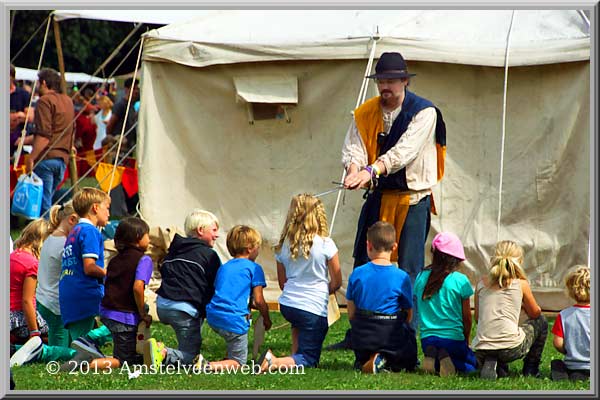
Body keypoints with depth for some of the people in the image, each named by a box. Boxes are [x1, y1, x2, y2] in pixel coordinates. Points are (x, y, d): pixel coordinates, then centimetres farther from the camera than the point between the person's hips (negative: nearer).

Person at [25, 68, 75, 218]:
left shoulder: (45, 100, -8)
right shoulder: (68, 101, 17)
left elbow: (44, 135, -17)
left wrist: (31, 159, -16)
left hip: (46, 158, -8)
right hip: (63, 158, 8)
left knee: (42, 204, -7)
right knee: (48, 199, 14)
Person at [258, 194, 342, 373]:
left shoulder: (284, 245, 4)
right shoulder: (325, 244, -9)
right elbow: (336, 283, 0)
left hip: (286, 305, 5)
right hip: (315, 308, -5)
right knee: (309, 360, 1)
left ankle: (295, 355, 26)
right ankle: (275, 362, -24)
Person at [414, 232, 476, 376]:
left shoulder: (421, 277, 0)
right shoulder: (460, 281, -10)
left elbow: (421, 312, 10)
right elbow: (467, 318, -2)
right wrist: (466, 341, 16)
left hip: (426, 339, 4)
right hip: (453, 339, -4)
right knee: (472, 363, 22)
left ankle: (431, 356, -6)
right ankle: (447, 358, -12)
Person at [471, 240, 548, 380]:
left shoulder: (482, 282, 11)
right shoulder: (521, 284, 3)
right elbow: (535, 313, 17)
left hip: (481, 351, 3)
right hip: (510, 349, -3)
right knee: (541, 321, 27)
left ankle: (491, 366, 11)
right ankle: (531, 370, 29)